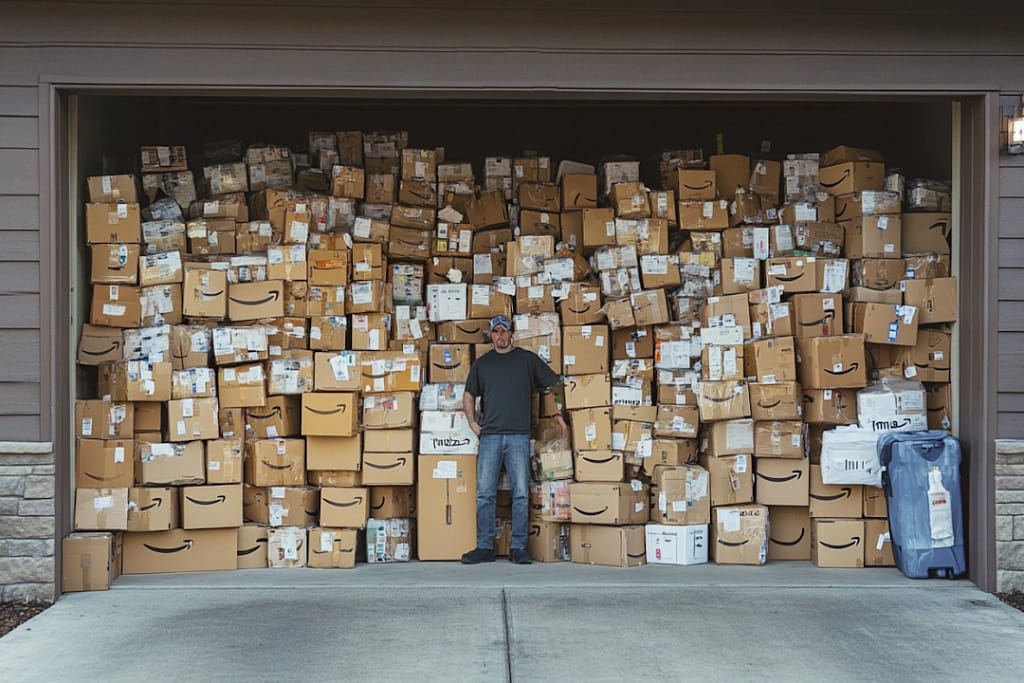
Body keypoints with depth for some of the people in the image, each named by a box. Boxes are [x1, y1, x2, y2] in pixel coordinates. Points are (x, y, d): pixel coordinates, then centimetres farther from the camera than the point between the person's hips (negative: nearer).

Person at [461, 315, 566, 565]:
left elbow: (555, 385, 11)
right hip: (489, 435, 2)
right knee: (484, 494, 0)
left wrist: (559, 415, 3)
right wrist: (472, 422, 9)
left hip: (519, 436, -2)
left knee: (521, 494, -3)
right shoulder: (482, 363, 15)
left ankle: (518, 548, 2)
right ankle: (484, 547, 4)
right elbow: (469, 395, 22)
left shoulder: (527, 359, 8)